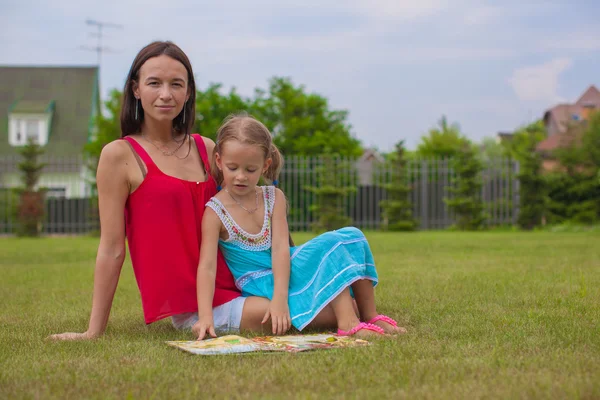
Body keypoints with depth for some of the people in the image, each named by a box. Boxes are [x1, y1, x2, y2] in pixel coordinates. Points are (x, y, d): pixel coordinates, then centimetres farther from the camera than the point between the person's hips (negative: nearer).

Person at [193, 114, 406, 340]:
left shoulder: (273, 198, 0)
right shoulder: (215, 211, -11)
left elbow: (280, 248, -12)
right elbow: (207, 266, -19)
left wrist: (280, 297, -26)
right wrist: (205, 316, -33)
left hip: (284, 271, 6)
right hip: (261, 282, -6)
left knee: (351, 236, -8)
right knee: (331, 244, -25)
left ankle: (370, 317, -7)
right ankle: (347, 323, -33)